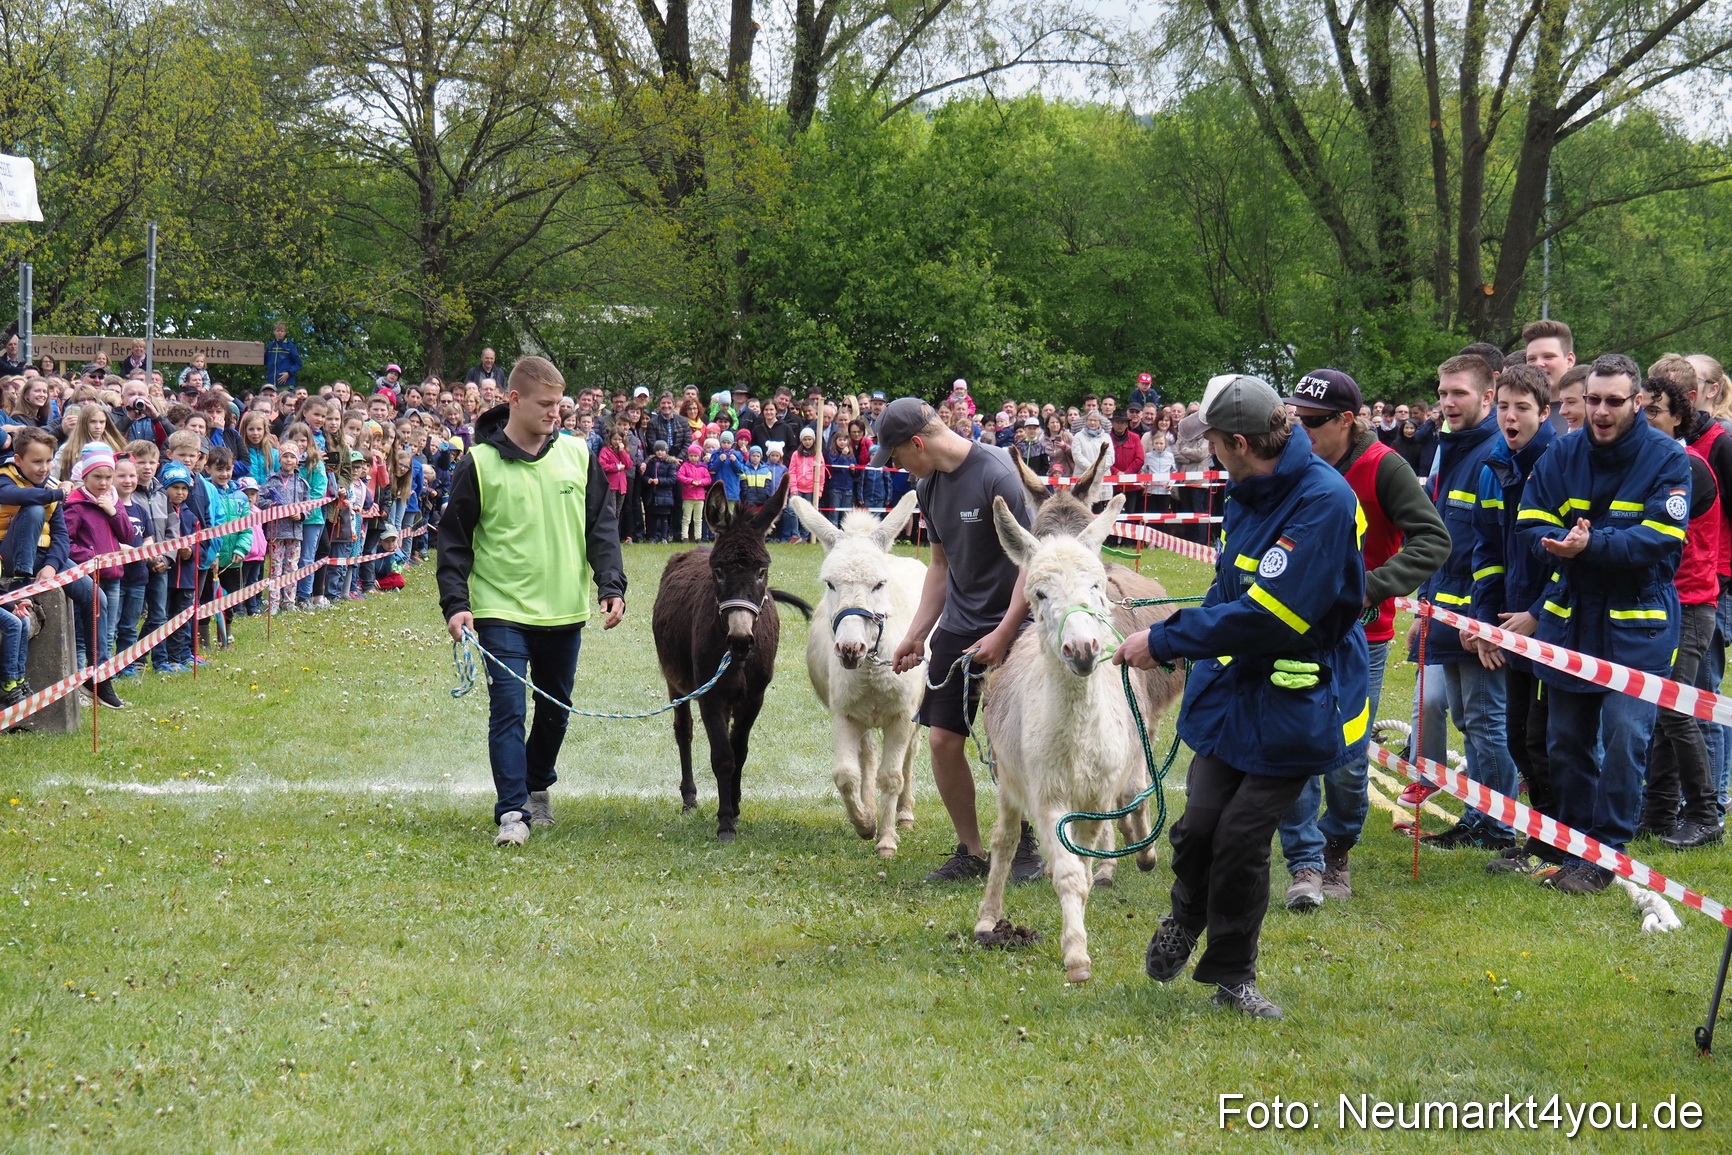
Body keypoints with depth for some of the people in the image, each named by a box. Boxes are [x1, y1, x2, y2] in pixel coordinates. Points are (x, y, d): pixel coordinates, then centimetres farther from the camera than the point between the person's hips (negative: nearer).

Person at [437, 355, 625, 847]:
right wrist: (455, 602, -10)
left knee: (556, 709, 16)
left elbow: (602, 525, 7)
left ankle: (538, 787, 38)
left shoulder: (578, 455, 3)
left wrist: (611, 585, -4)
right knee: (509, 710, -11)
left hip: (565, 611, 4)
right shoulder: (479, 464, -6)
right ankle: (512, 812, -10)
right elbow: (454, 538, -1)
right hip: (502, 611, -4)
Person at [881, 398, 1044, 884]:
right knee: (942, 739, 2)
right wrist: (916, 635, 13)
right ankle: (970, 852, 15)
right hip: (957, 626, 7)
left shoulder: (997, 475, -18)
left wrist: (1004, 634, -20)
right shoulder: (930, 486, 6)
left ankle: (1025, 848, 17)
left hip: (1008, 626, -7)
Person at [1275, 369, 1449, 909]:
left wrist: (1370, 587, -25)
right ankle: (1305, 864, 2)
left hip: (1360, 636, -3)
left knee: (1346, 762, 3)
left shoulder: (1382, 467, -12)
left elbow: (1433, 540, -16)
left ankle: (1337, 850, 26)